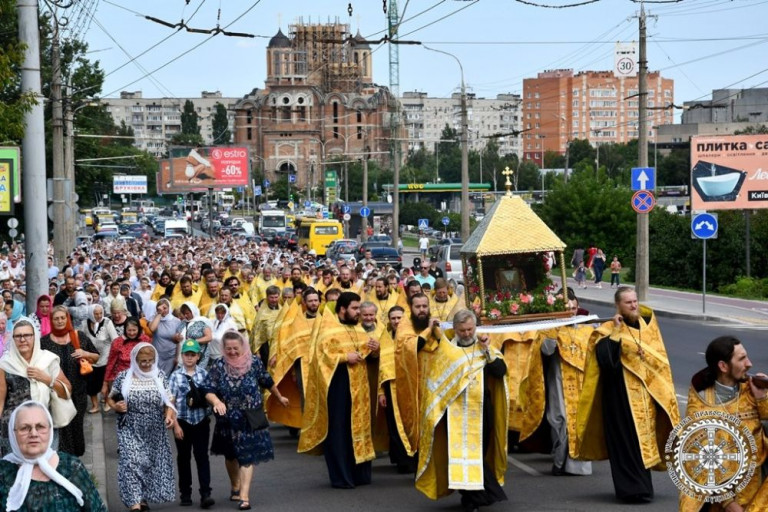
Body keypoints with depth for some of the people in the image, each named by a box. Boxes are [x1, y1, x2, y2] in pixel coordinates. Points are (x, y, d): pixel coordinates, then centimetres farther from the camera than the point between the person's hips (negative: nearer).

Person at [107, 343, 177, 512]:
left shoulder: (160, 377, 1)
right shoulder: (123, 377, -4)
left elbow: (168, 402, 1)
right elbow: (110, 398, 6)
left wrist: (169, 416, -18)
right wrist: (115, 406, -15)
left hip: (154, 433, 3)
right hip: (130, 431, -2)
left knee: (151, 464, 10)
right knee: (132, 463, -14)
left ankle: (143, 498, 29)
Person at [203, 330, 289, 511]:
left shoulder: (254, 362, -9)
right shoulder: (219, 366, -10)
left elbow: (267, 382, 7)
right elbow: (208, 390, -16)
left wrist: (280, 397, 20)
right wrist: (217, 402, -37)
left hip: (250, 419, -2)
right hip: (228, 419, 2)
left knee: (247, 456, -6)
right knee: (230, 455, 18)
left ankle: (244, 495, -9)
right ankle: (235, 487, 39)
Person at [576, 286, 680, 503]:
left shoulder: (646, 325, 10)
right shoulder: (608, 330, -6)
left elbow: (659, 357, 17)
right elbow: (604, 357, -22)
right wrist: (616, 332, -21)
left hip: (645, 394, 6)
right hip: (621, 397, -6)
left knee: (644, 438, 9)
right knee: (627, 440, -7)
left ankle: (642, 485, 18)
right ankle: (633, 488, -4)